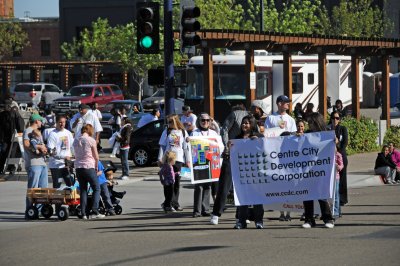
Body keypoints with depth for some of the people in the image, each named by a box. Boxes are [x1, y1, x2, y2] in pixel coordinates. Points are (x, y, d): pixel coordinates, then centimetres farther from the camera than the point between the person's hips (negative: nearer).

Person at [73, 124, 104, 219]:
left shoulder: (76, 141, 8)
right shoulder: (91, 140, -7)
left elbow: (76, 155, 11)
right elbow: (96, 157, -4)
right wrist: (96, 167, 11)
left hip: (78, 167, 5)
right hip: (89, 167, -5)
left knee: (83, 190, 10)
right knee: (97, 189, 7)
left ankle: (84, 213, 3)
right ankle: (95, 211, -6)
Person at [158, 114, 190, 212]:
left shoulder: (183, 132, 8)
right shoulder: (166, 132, 7)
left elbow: (186, 148, 9)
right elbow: (162, 146, 7)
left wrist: (188, 160, 5)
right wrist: (160, 158, -1)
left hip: (179, 160, 1)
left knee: (177, 182, 4)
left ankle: (175, 203, 11)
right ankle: (172, 202, -10)